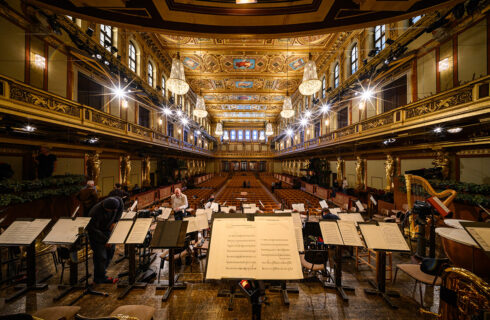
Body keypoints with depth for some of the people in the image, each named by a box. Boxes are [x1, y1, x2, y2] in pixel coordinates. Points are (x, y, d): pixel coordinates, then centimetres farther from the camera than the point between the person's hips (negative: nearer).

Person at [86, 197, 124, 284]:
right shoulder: (96, 212, -37)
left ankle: (101, 270, 36)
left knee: (110, 250, 14)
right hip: (96, 232, -6)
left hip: (108, 229, 6)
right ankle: (100, 278, 20)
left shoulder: (118, 200, -26)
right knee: (101, 256, -2)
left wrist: (114, 221, -9)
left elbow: (121, 207, -2)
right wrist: (105, 240, -19)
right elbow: (92, 229, -23)